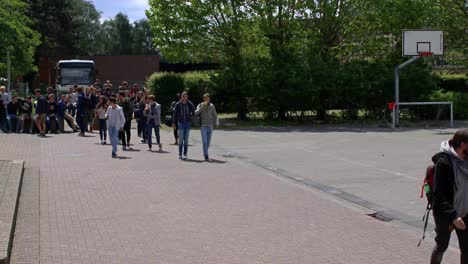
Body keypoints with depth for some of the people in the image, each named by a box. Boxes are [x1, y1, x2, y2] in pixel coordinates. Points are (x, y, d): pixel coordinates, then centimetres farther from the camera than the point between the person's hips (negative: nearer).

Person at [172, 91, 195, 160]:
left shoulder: (190, 104, -1)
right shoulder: (178, 105, -2)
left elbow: (194, 112, 14)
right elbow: (175, 114, 3)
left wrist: (191, 117, 3)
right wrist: (174, 123, 0)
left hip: (188, 123, 1)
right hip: (181, 123, -1)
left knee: (186, 140, 2)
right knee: (181, 139, -1)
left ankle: (185, 154, 5)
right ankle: (180, 154, 7)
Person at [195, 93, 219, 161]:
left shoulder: (212, 106, 6)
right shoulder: (200, 105, 2)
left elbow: (215, 115, 11)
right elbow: (196, 113, -12)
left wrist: (216, 123, -1)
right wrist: (202, 106, -18)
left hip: (210, 126, 3)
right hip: (203, 125, -3)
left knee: (208, 141, 9)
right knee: (205, 141, -11)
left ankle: (205, 153, 29)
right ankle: (206, 155, -10)